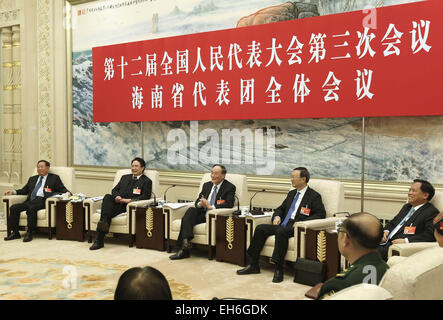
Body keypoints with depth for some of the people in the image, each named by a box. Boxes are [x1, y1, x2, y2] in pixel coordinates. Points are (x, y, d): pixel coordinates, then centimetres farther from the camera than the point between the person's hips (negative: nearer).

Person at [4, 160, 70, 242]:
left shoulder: (54, 178, 15)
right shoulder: (32, 179, 30)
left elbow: (63, 190, 8)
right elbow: (24, 190, 27)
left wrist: (68, 193, -14)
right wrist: (13, 191, 10)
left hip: (42, 201, -6)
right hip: (30, 201, 6)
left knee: (31, 208, -35)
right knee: (14, 208, -17)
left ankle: (30, 232, -26)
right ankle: (15, 232, -11)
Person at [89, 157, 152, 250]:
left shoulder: (146, 181, 12)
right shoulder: (125, 177, 30)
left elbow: (145, 197, -3)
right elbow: (115, 190, 22)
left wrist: (129, 200, -15)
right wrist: (116, 196, -5)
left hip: (128, 205, -5)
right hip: (117, 202, 5)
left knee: (109, 212, -32)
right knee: (107, 196, -31)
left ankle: (99, 240, -40)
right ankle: (103, 223, -50)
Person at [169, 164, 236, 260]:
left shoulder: (230, 187, 2)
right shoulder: (207, 185, 21)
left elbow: (229, 204, -13)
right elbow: (197, 201, 17)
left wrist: (210, 206, -21)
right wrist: (200, 204, -10)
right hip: (201, 213, 6)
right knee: (191, 210, -28)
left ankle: (183, 249, -30)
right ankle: (186, 240, -39)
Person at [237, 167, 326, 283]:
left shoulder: (314, 196, 2)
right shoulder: (292, 193, 24)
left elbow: (321, 214, -7)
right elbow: (281, 208, 30)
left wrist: (303, 222, -19)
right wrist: (277, 216, 5)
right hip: (283, 224, 7)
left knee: (281, 231, -37)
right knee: (260, 228, -13)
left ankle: (278, 269, -33)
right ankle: (254, 265, -11)